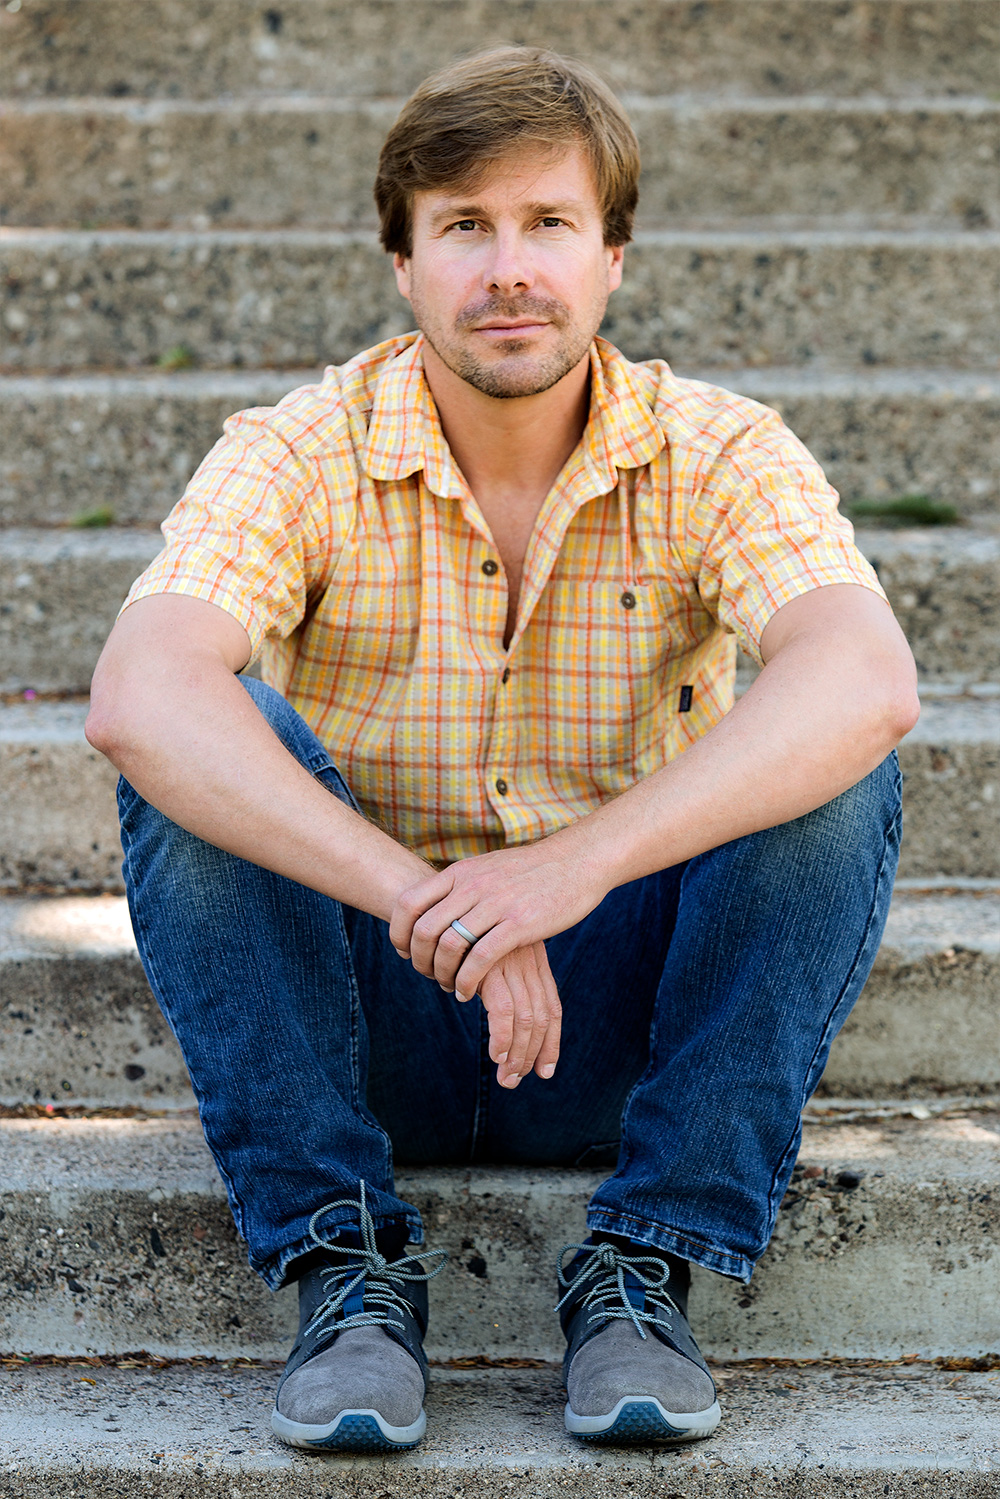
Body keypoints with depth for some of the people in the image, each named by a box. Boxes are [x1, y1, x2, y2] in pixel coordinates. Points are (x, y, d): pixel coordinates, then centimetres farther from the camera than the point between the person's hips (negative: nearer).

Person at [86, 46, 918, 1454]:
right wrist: (422, 903, -42)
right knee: (196, 767, -25)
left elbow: (867, 680, -31)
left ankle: (649, 1262, -18)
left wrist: (578, 862, -43)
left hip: (629, 1021, 0)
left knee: (836, 768, -23)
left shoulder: (720, 456, -9)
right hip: (363, 1022, 0)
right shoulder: (299, 459, -11)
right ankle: (345, 1260, -19)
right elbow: (137, 699, -30)